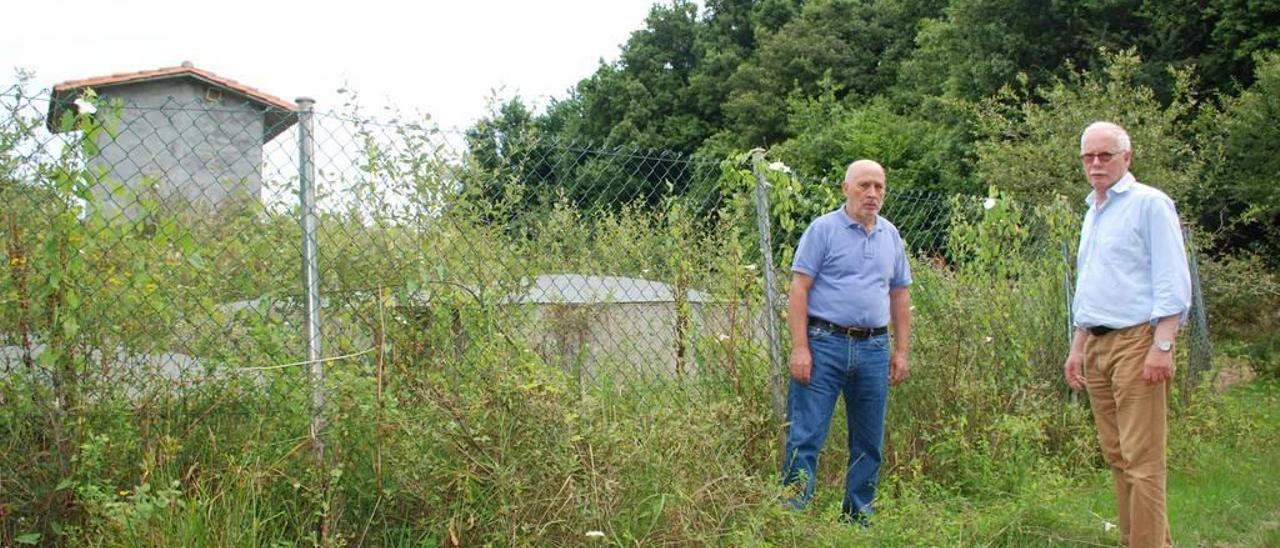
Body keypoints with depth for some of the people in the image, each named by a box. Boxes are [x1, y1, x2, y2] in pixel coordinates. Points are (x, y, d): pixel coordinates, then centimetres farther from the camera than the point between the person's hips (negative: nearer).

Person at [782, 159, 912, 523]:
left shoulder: (891, 236, 13)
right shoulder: (823, 229, -3)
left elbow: (900, 295, 18)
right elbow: (799, 289, -8)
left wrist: (901, 350, 11)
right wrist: (799, 348, -15)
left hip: (874, 349, 5)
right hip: (825, 344, -5)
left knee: (869, 443, 11)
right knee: (806, 438, -6)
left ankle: (859, 518, 23)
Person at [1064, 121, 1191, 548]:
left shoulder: (1149, 204, -4)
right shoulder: (1092, 213, 20)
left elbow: (1172, 281, -11)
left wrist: (1163, 346, -19)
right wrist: (1077, 349, 22)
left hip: (1136, 342, -8)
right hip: (1096, 345, 8)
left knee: (1142, 460, -8)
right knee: (1116, 456, 10)